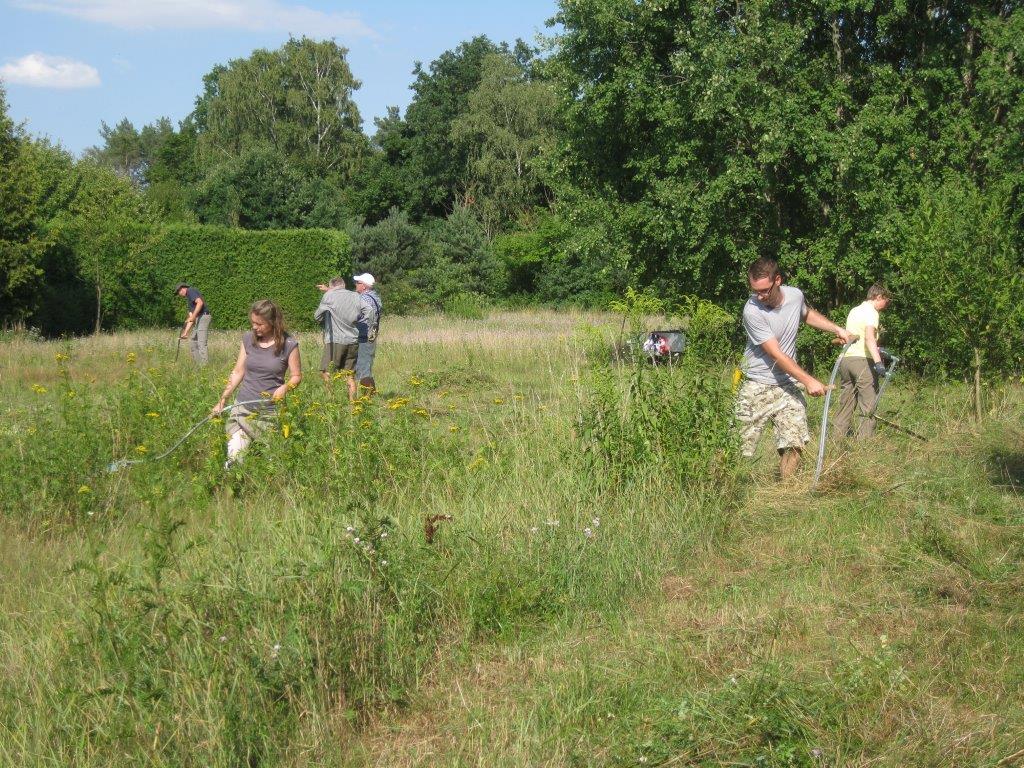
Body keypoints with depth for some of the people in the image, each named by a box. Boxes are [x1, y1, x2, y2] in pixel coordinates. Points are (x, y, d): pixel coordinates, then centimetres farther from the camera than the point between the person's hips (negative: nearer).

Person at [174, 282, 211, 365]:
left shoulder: (190, 291, -2)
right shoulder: (189, 299, 26)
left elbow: (200, 303, -20)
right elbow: (190, 318, 23)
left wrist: (193, 316, -22)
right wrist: (185, 332, 19)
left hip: (203, 317, -10)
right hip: (199, 319, 10)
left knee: (201, 344, -12)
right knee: (193, 344, 13)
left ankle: (204, 364, -13)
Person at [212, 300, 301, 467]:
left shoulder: (289, 344, -7)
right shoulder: (248, 339, 4)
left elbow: (296, 376, 1)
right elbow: (238, 372, 10)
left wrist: (285, 387, -22)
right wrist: (222, 401, 6)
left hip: (270, 412, -3)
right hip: (243, 408, 3)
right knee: (235, 458, -6)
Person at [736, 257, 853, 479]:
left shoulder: (795, 295, -2)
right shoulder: (752, 311, -20)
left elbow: (808, 314, 27)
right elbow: (776, 355, -20)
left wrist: (837, 329, 17)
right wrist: (808, 381, -23)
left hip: (788, 386, 5)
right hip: (756, 387, -5)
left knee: (795, 445, -5)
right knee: (740, 448, -7)